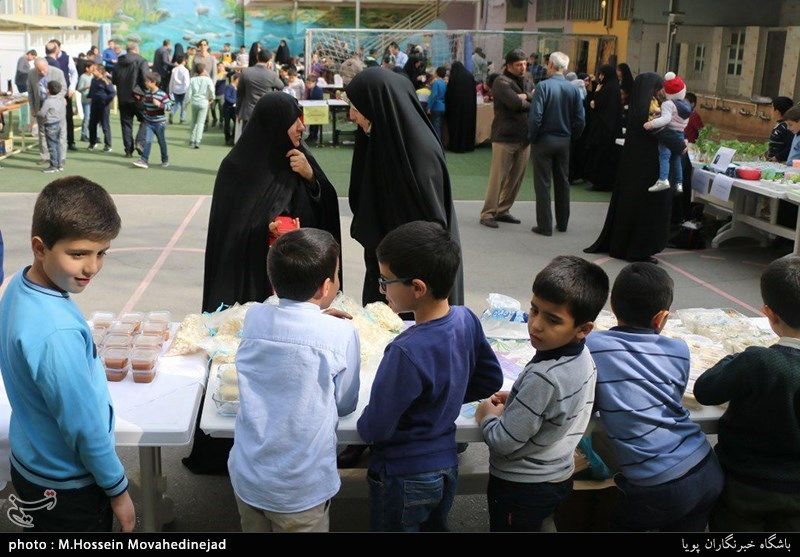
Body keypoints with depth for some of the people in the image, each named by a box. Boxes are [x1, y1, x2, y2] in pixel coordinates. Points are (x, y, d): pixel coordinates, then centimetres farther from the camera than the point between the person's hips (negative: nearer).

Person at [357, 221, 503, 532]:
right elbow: (491, 380, 5)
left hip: (404, 478, -6)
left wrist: (362, 425, -2)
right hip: (447, 467, 7)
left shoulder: (406, 352, -32)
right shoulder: (466, 320, -11)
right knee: (434, 528, 27)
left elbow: (375, 429, -23)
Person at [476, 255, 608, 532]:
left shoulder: (543, 377, -34)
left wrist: (487, 416, -7)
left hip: (520, 488, -7)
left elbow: (504, 442, -26)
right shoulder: (583, 357, -7)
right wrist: (515, 400, 3)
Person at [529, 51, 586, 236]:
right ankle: (562, 223, 25)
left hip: (544, 140, -4)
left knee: (543, 184, 3)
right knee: (562, 182, 15)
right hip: (564, 141, 4)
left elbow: (535, 115, -20)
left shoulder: (543, 86, -14)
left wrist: (532, 137, -7)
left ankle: (545, 226, 4)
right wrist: (570, 136, 13)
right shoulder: (573, 89, 0)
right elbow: (580, 120, -1)